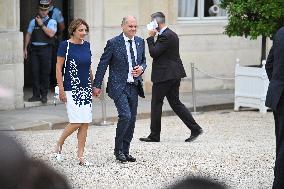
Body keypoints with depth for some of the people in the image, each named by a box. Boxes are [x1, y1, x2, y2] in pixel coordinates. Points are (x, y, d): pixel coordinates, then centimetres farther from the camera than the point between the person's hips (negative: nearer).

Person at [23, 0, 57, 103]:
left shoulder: (51, 22, 2)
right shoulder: (33, 21, 12)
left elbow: (51, 34, -14)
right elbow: (28, 35, 14)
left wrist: (41, 25, -11)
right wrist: (25, 48, 9)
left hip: (45, 49, -3)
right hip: (34, 49, 3)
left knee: (45, 72, -1)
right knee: (35, 72, 1)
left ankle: (44, 95, 8)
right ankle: (36, 95, 7)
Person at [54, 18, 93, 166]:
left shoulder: (86, 45, 9)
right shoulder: (65, 45, -7)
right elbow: (58, 68, -7)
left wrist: (93, 85, 16)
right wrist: (61, 90, -12)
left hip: (86, 89, 6)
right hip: (71, 89, -6)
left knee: (85, 123, 2)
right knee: (77, 122, -11)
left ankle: (80, 157, 8)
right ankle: (59, 145, 13)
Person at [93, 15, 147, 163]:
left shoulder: (140, 42, 9)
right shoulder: (113, 43, -7)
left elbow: (143, 60, 22)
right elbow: (103, 64, -3)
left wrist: (141, 68, -2)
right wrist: (97, 85, -4)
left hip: (134, 86, 6)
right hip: (118, 86, -6)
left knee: (132, 119, 7)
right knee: (125, 116, -18)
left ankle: (125, 151, 18)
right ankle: (118, 149, -2)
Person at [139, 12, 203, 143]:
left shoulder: (165, 36, -17)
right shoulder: (172, 34, 16)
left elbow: (153, 53, -19)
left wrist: (151, 37, -12)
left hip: (164, 75, -10)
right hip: (174, 75, 10)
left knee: (156, 103, 0)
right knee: (175, 103, 11)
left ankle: (154, 135, 7)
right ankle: (195, 129, 4)